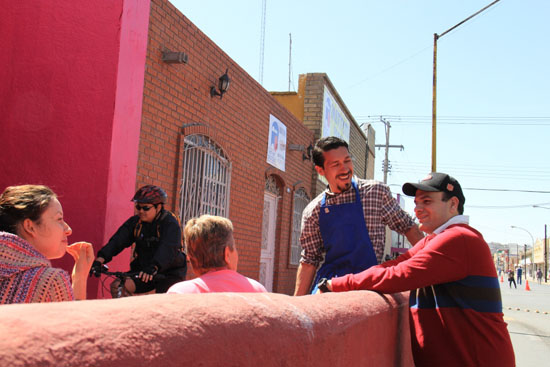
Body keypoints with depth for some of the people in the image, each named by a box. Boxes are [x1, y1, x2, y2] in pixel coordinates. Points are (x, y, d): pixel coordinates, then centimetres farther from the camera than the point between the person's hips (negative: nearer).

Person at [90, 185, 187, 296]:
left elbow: (167, 249, -33)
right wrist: (99, 260, -28)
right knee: (117, 287, -15)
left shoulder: (170, 224, -16)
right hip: (142, 269, 5)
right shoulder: (134, 222, 0)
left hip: (170, 273, -4)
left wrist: (153, 268, -51)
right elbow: (117, 241, -12)